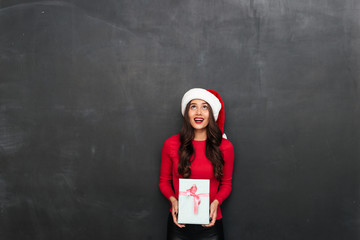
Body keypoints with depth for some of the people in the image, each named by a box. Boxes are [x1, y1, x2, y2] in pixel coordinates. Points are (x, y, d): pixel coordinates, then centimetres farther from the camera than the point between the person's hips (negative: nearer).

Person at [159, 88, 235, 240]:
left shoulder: (225, 147, -4)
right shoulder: (171, 144, -5)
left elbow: (226, 184, 7)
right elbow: (164, 181, 6)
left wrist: (216, 202, -10)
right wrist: (173, 200, -11)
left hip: (210, 224, 0)